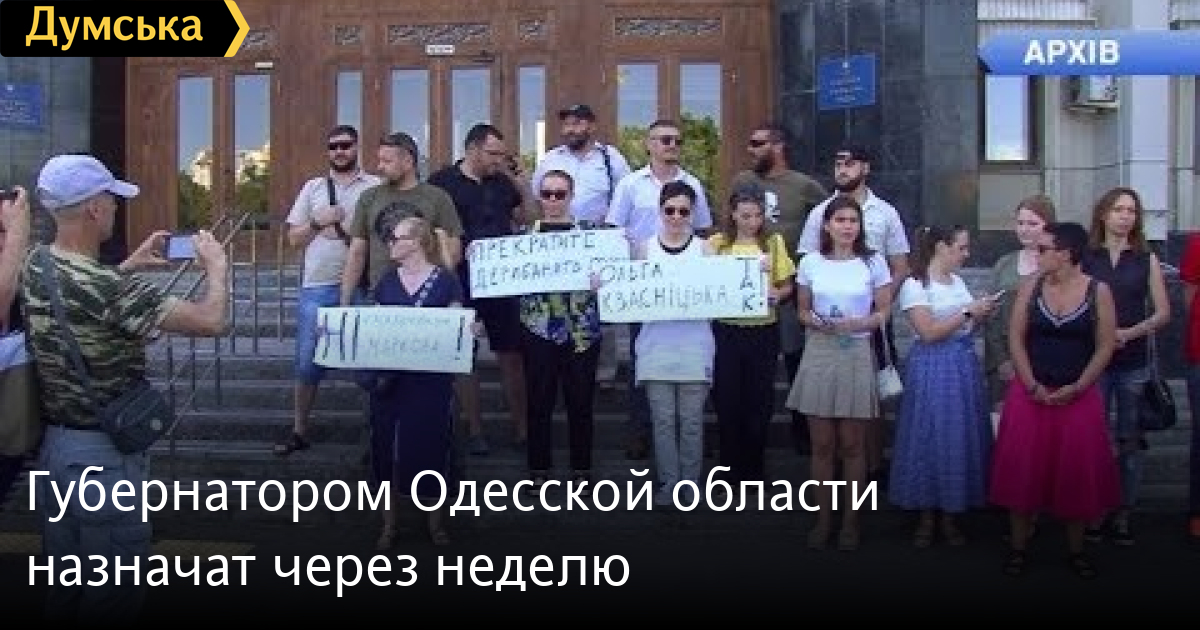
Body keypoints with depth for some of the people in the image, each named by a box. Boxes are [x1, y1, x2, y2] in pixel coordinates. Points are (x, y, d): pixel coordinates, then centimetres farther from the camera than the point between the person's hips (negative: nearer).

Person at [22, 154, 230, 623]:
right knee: (115, 585, 7)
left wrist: (132, 265, 19)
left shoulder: (34, 266, 0)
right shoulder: (108, 287, -26)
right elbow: (212, 322, -24)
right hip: (102, 453, -8)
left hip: (52, 444, 9)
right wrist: (217, 266, -6)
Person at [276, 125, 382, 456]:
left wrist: (350, 234, -14)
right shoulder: (312, 187, 12)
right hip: (317, 286, 3)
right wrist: (317, 222, -7)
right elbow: (294, 238, 11)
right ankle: (300, 431, 22)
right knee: (308, 362, 8)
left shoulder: (376, 187, 3)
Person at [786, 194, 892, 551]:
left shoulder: (874, 262, -1)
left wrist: (857, 324, -15)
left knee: (851, 444, 5)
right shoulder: (810, 263, 3)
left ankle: (851, 521, 17)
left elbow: (884, 312, 3)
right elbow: (802, 311, 10)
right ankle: (824, 518, 17)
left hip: (857, 355, -1)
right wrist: (818, 322, -11)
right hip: (818, 354, 1)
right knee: (821, 444, 6)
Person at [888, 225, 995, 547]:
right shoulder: (915, 284, -10)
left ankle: (951, 515, 19)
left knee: (962, 437, 9)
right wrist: (968, 312, -16)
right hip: (933, 368, -7)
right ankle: (927, 515, 14)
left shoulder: (958, 281, 11)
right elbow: (929, 332, -18)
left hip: (965, 363, 7)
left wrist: (981, 315, 0)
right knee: (930, 438, 0)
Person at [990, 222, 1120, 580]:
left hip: (1079, 397, -1)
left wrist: (1075, 389, -12)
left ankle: (1076, 550, 22)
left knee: (1078, 472, 5)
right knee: (1023, 470, 2)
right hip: (1030, 395, 1)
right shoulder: (1031, 288, 1)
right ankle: (1017, 548, 15)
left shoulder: (1098, 292, -4)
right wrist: (1033, 386, -10)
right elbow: (1015, 339, 0)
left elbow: (1105, 347, -4)